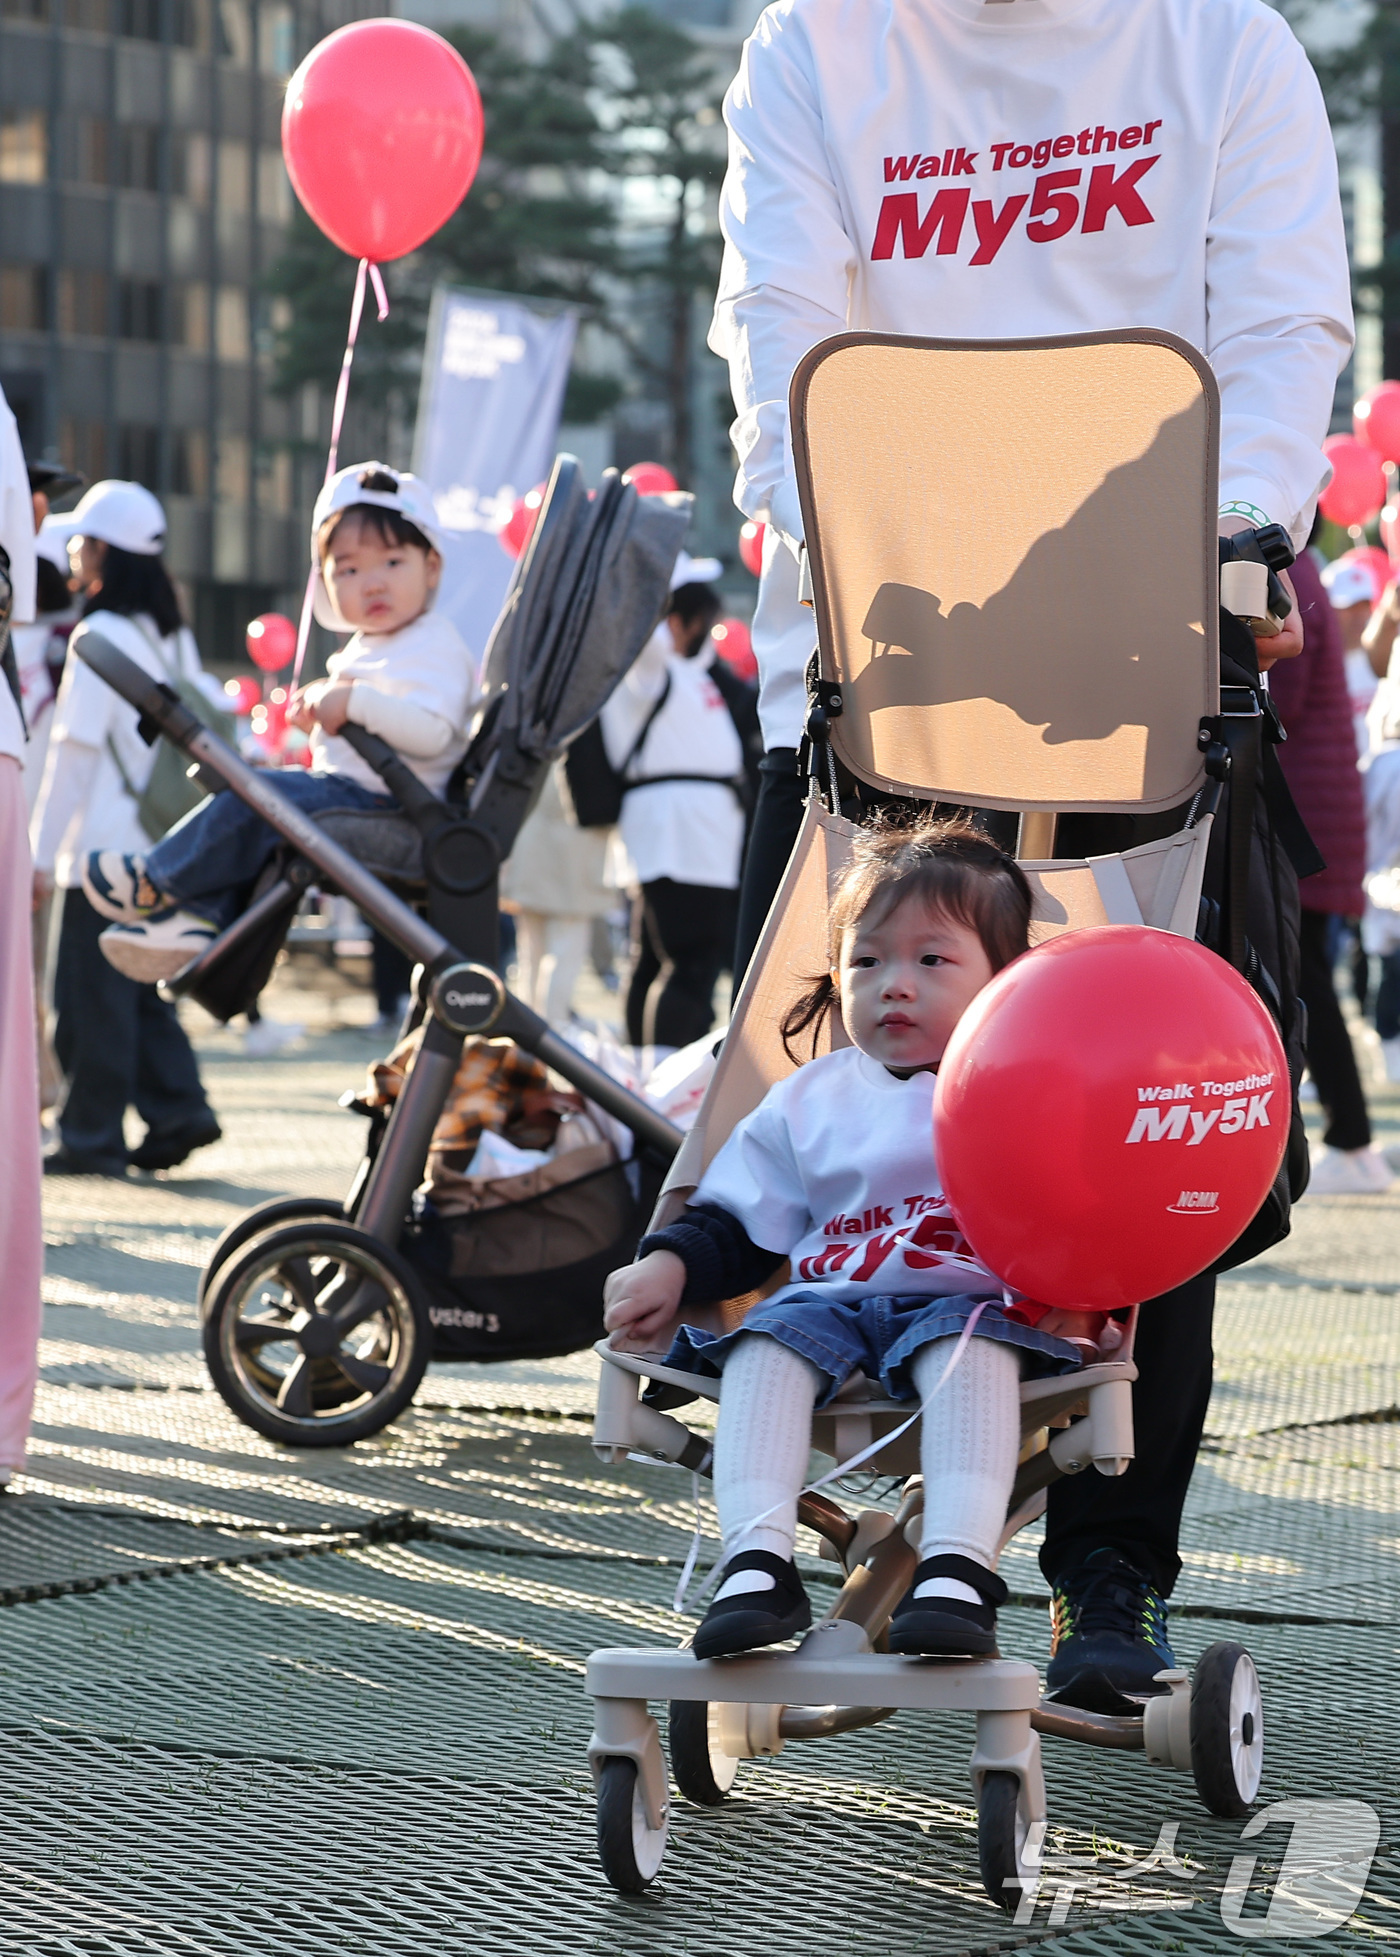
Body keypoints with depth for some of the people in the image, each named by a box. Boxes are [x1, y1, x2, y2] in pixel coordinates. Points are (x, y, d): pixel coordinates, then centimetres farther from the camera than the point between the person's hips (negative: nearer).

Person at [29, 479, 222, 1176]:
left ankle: (92, 1138, 1)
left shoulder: (102, 634, -12)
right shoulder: (174, 636, 11)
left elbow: (74, 750, -14)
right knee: (140, 988, 14)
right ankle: (177, 1110, 6)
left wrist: (43, 852, -10)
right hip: (164, 844, 8)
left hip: (104, 845, -8)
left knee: (91, 995, -2)